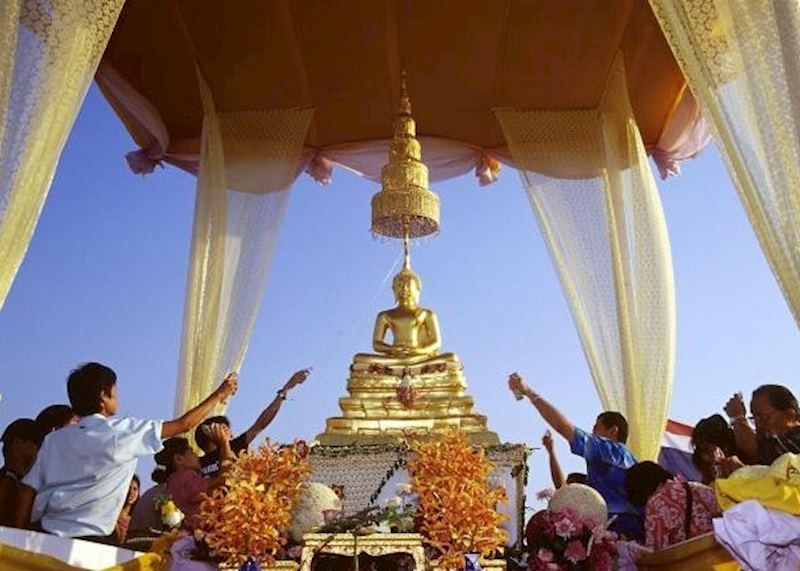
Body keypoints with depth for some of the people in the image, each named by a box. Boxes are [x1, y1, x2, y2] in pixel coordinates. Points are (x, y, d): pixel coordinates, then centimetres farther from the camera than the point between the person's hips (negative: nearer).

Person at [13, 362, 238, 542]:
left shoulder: (54, 439, 8)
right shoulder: (123, 431, -6)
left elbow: (29, 489, 3)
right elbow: (183, 424, 0)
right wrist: (219, 395, 12)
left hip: (46, 537, 6)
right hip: (91, 540, -6)